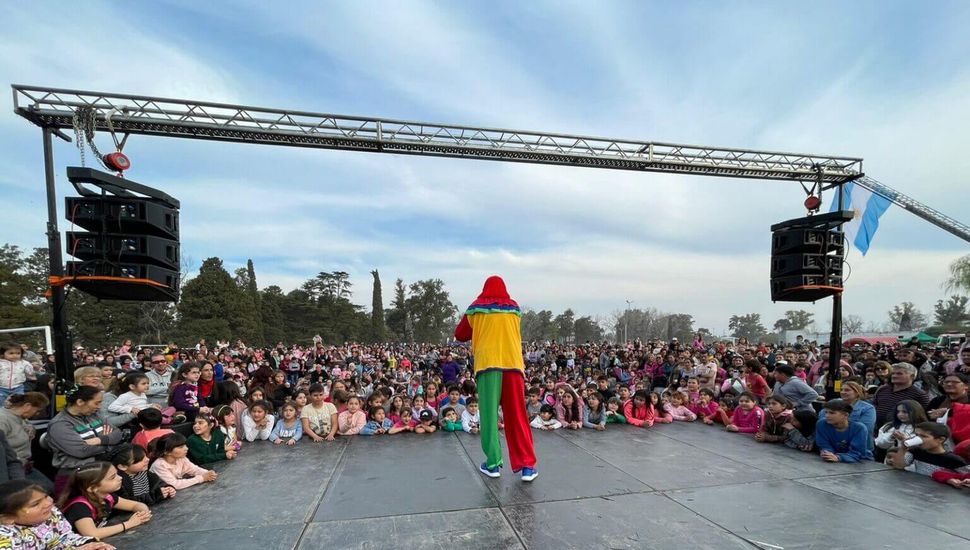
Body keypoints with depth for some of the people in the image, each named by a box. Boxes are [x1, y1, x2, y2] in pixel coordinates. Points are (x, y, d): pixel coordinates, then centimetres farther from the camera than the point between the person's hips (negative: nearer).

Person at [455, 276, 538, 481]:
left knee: (489, 414, 7)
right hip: (512, 363, 1)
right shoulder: (514, 307, 10)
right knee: (517, 416, 7)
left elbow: (460, 335, 15)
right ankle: (527, 465, 6)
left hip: (487, 363, -1)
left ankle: (493, 463, 11)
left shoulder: (476, 308, 6)